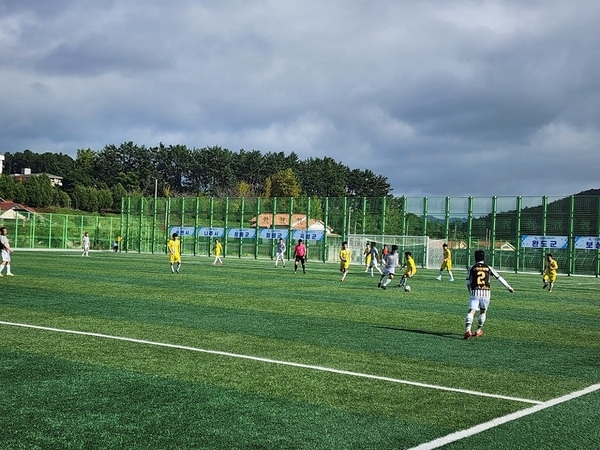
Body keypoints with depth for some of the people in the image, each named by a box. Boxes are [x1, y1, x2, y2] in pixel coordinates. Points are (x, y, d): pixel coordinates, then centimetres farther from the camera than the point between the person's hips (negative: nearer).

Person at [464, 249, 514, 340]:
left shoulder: (472, 268, 5)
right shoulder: (488, 268, 8)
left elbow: (468, 283, 11)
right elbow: (499, 278, 12)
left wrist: (470, 292, 30)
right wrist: (508, 287, 22)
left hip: (475, 292, -2)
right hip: (486, 292, 2)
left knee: (471, 311, -9)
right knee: (483, 311, 21)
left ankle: (468, 330, -28)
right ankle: (479, 330, 27)